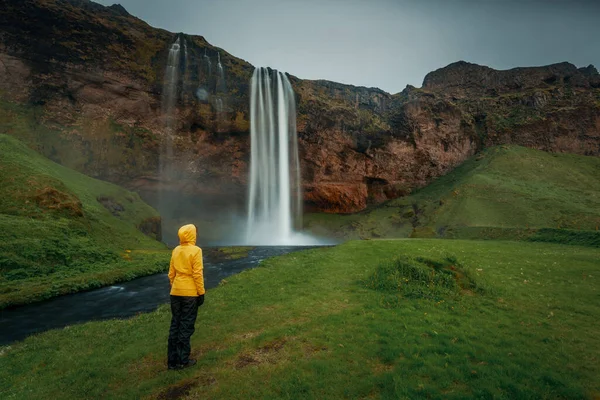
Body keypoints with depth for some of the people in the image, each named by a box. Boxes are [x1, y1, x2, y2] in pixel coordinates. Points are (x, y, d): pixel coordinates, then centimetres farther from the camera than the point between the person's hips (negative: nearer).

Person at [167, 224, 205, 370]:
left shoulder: (175, 250, 6)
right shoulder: (195, 250, -12)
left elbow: (171, 273, 10)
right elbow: (197, 274, -14)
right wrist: (201, 293, -7)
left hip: (176, 292, 6)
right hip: (190, 293, -6)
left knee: (175, 325, 13)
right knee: (186, 326, 4)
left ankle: (172, 360, 19)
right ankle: (183, 360, 10)